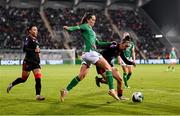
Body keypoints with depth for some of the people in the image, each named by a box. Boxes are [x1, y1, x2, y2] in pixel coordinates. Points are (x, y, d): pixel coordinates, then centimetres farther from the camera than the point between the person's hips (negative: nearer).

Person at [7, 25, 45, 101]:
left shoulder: (35, 39, 14)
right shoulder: (28, 38, -9)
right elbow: (25, 48, -20)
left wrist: (38, 50, 9)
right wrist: (34, 50, -23)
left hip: (36, 62, 7)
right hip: (28, 62, -6)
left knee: (38, 79, -6)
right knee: (23, 79, 6)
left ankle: (38, 95, -4)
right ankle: (11, 85, 31)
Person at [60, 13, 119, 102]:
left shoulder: (91, 30, 27)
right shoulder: (85, 26, 2)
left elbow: (98, 43, 31)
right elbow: (77, 27, -18)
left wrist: (109, 43, 28)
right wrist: (68, 28, -38)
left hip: (87, 54, 9)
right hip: (90, 52, -9)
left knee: (81, 75, 4)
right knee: (108, 67, -7)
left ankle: (65, 90, 3)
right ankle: (111, 90, -11)